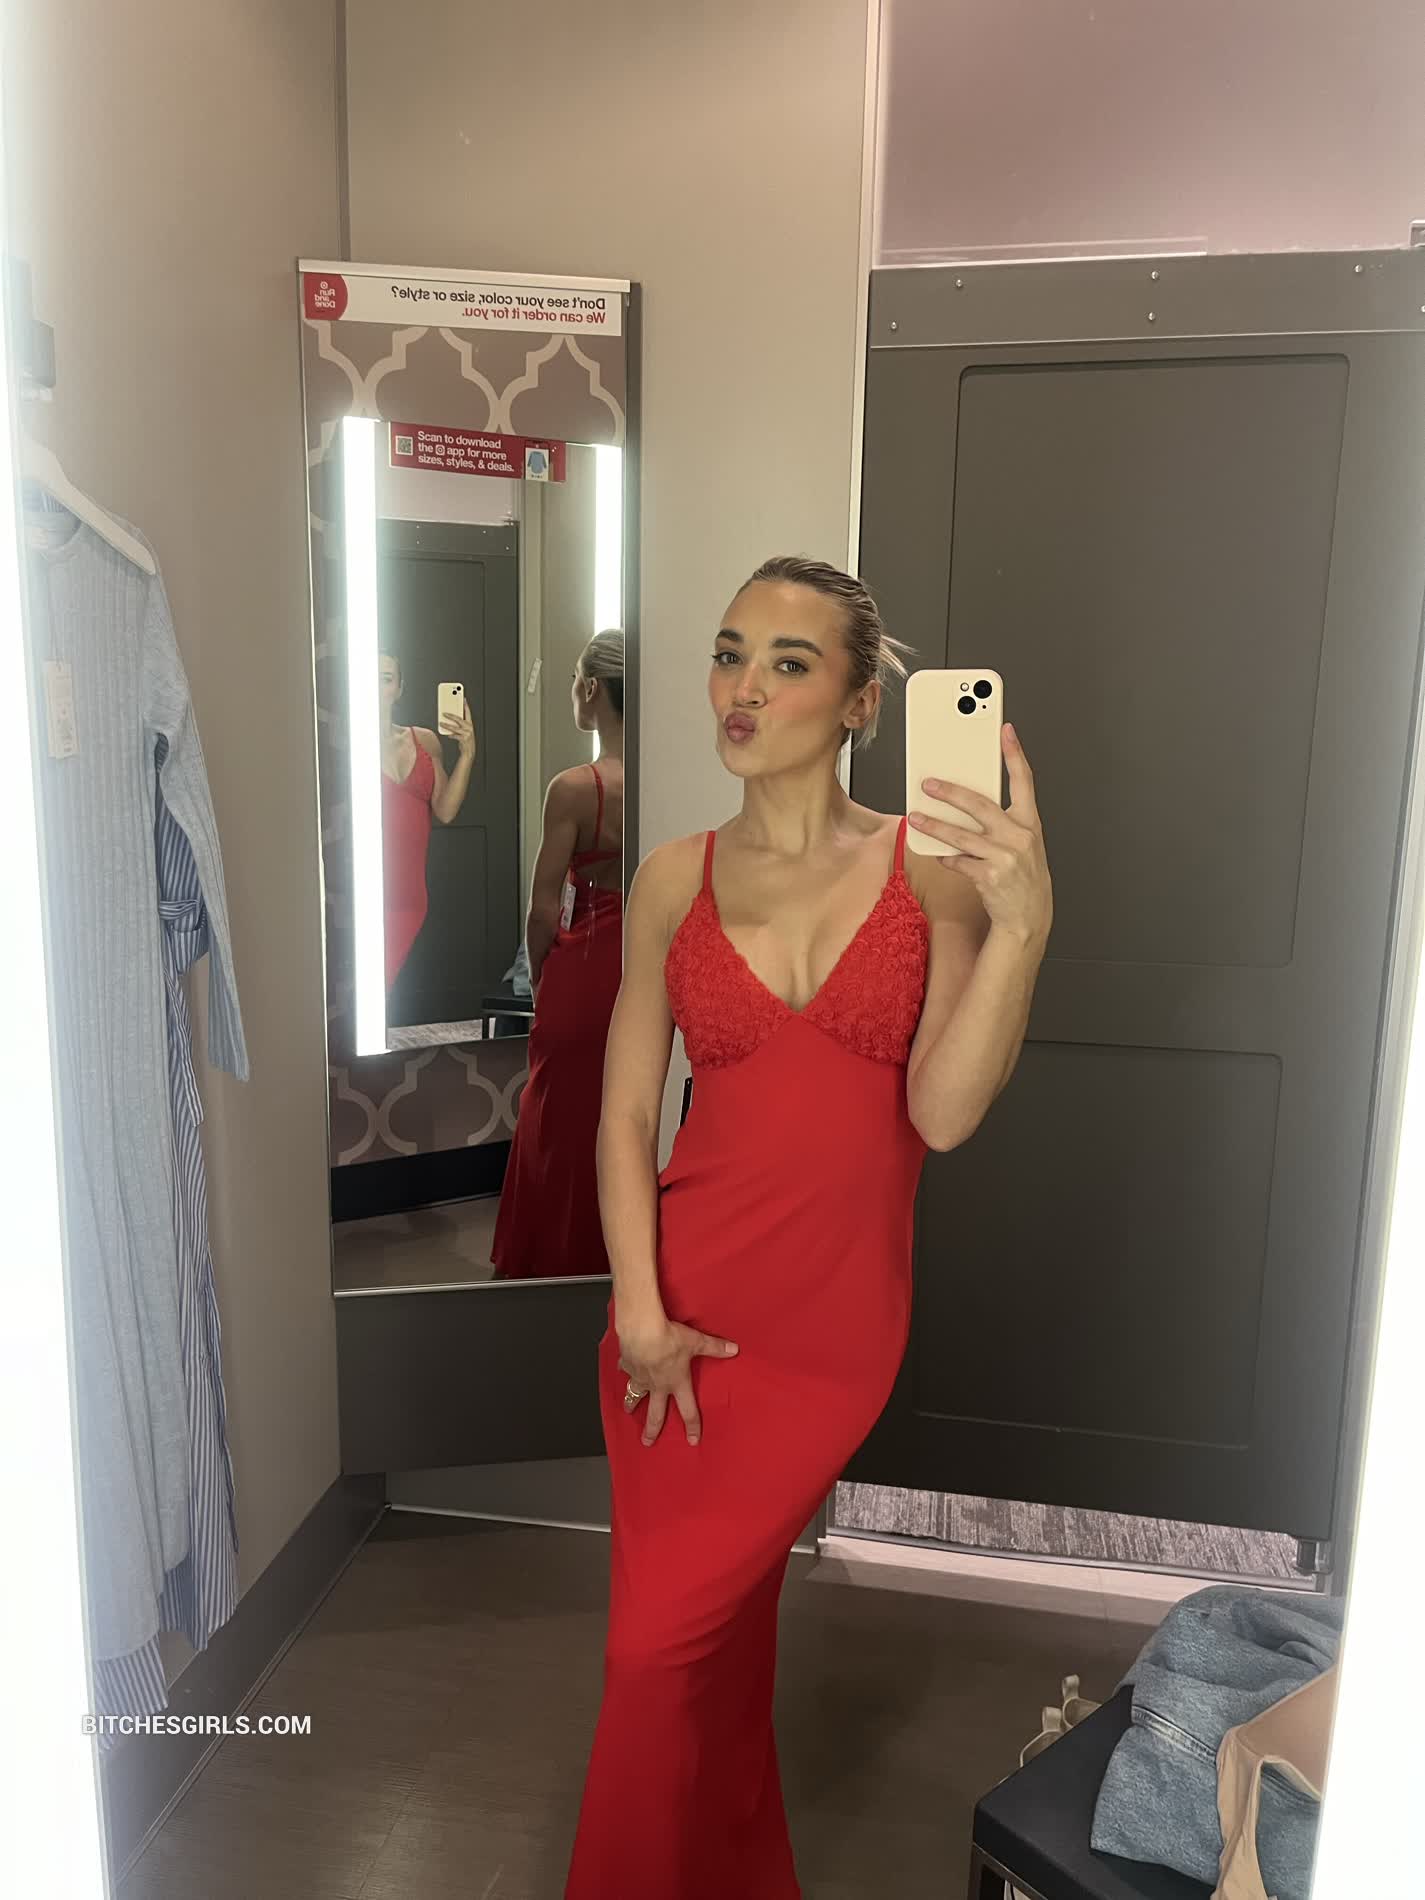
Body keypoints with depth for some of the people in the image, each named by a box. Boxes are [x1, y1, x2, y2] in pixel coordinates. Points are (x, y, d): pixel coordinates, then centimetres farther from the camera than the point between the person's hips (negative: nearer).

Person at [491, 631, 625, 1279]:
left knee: (567, 1122, 12)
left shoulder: (573, 788, -18)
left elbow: (544, 910, -14)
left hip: (585, 966, -5)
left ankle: (558, 1261, 27)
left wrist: (538, 979, 3)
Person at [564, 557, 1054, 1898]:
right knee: (720, 1629, 16)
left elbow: (942, 1113, -13)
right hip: (683, 1298, 2)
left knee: (663, 1647, 2)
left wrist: (1020, 925, -25)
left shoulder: (932, 869, -6)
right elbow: (626, 1110, 1)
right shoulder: (676, 880, 1)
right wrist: (640, 1309, -7)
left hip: (831, 1314, -2)